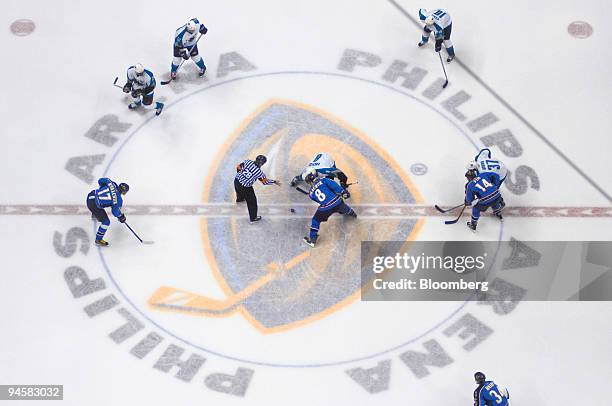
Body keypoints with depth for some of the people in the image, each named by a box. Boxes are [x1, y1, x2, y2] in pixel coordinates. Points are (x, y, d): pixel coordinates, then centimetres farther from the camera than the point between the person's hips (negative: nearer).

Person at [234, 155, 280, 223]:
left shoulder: (248, 161, -11)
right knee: (252, 201, 12)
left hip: (236, 181, 7)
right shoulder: (259, 172, -22)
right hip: (245, 187, -6)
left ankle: (239, 199, 76)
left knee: (240, 191, 41)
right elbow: (265, 181, -10)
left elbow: (238, 166, 2)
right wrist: (274, 182, 5)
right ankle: (253, 218, 25)